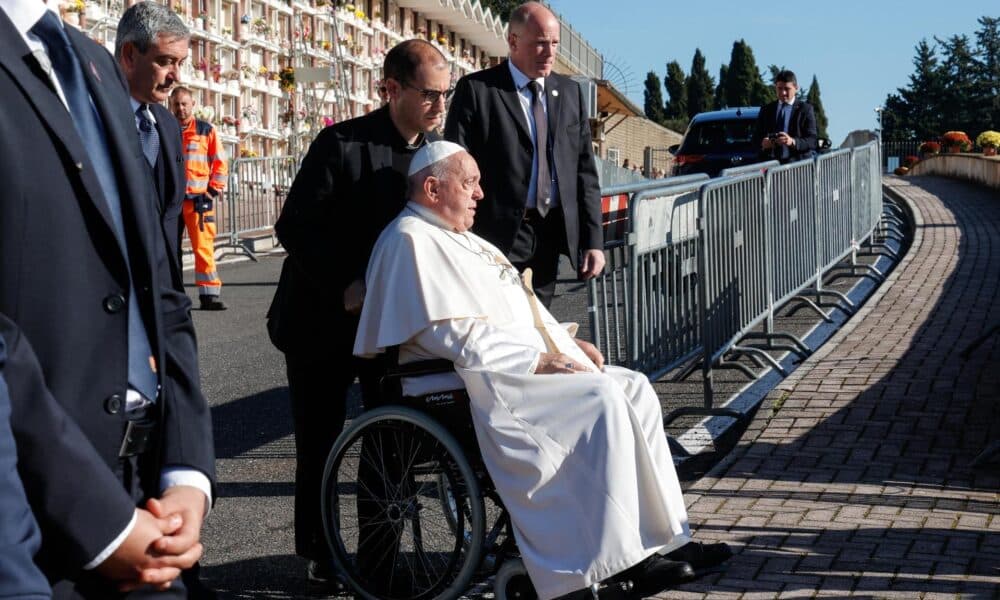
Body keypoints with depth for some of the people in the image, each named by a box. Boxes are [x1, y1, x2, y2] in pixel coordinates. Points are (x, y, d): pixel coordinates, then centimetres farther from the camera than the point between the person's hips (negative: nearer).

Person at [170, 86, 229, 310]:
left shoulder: (206, 130, 5)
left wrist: (214, 190, -1)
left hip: (198, 199, -2)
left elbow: (220, 163, 7)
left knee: (204, 247, -7)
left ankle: (209, 295, -4)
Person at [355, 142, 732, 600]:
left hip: (525, 365, 10)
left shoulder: (462, 240, 23)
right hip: (483, 384, -10)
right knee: (601, 400, -26)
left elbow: (519, 311, 26)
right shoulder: (412, 241, -9)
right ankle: (619, 560, -21)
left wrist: (566, 342, 8)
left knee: (633, 389, -4)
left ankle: (664, 538, -4)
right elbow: (455, 335, -19)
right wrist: (537, 360, -17)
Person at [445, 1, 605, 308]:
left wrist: (594, 240, 5)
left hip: (551, 236, 5)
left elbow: (585, 171, 12)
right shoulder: (476, 89, -2)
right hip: (499, 235, -4)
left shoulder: (569, 92, 12)